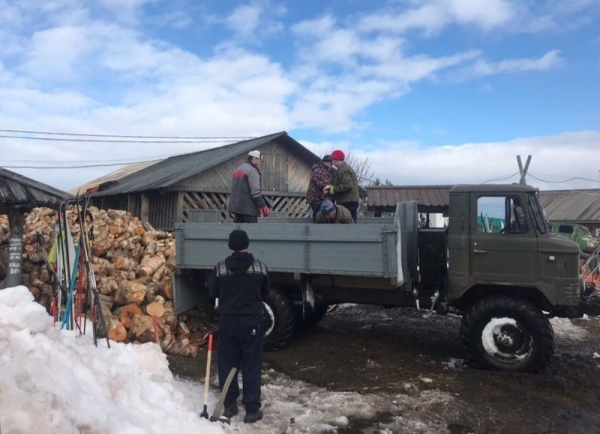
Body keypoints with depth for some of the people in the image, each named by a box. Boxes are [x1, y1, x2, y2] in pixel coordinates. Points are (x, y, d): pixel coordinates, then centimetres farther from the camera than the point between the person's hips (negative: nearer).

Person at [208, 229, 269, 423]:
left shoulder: (220, 268, -7)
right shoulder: (260, 267, -7)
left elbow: (213, 293, 5)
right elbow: (265, 293, 6)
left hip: (227, 321, 1)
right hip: (252, 321, -1)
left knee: (227, 364, 14)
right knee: (251, 366, 6)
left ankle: (230, 405, 24)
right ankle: (252, 409, 11)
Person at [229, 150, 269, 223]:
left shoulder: (238, 169, 18)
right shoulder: (252, 170, -11)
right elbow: (255, 191, -19)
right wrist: (263, 206, -16)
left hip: (236, 206, 9)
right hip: (248, 208, -9)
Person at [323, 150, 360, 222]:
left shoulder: (343, 170, -13)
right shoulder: (346, 167, 20)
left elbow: (347, 185, -23)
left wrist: (332, 190, -17)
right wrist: (332, 187, 5)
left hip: (347, 202, -11)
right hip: (350, 202, 11)